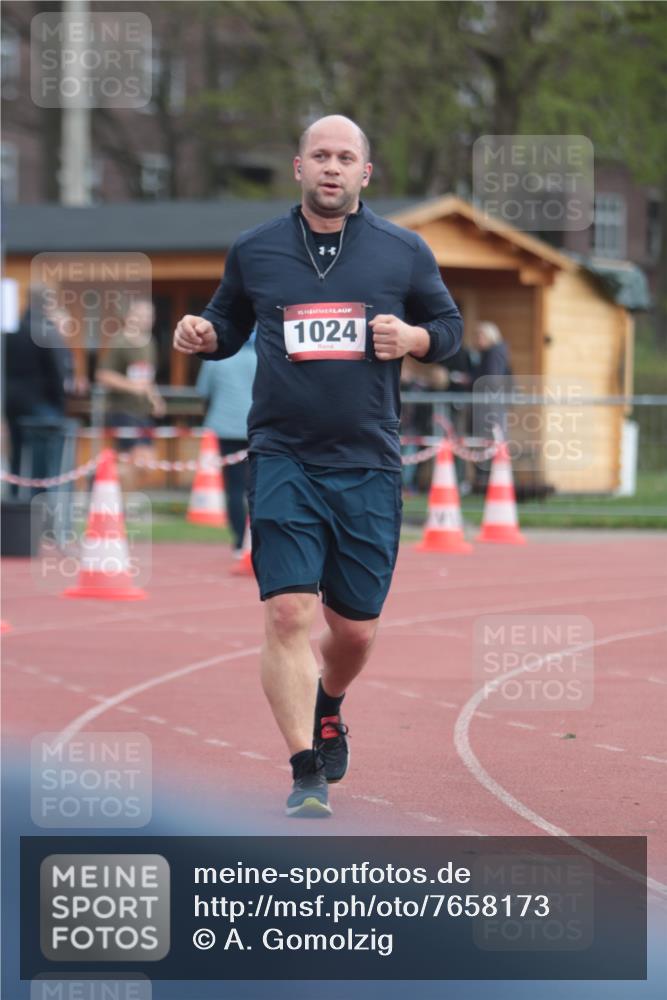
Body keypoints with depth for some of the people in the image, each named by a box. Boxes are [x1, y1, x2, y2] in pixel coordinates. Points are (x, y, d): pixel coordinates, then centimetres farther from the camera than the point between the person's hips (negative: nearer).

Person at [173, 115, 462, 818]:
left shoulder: (404, 252, 6)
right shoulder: (255, 250, 7)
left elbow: (450, 325, 15)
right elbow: (228, 322, 20)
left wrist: (413, 338, -6)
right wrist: (202, 335, -3)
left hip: (369, 466, 1)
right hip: (283, 461, -1)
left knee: (355, 629, 8)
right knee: (289, 612, -14)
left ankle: (328, 706, 42)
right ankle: (307, 774, -10)